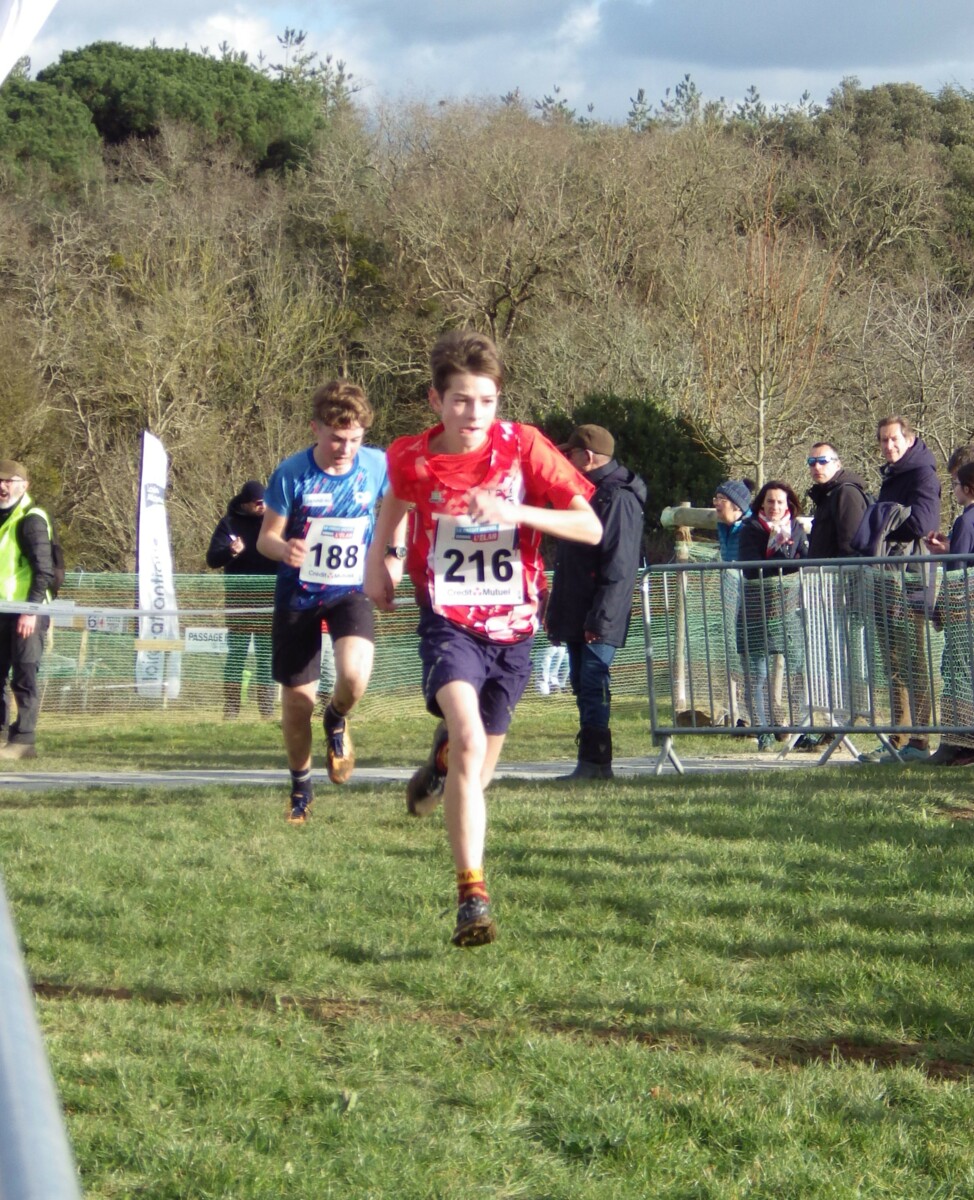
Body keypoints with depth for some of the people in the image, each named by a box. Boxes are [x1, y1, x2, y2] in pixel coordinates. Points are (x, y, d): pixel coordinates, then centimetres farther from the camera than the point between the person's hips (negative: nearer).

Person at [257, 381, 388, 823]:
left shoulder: (378, 466, -9)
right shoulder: (292, 474, -15)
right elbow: (266, 537, -8)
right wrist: (284, 549, -32)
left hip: (350, 591, 0)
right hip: (298, 594, 0)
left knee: (355, 675, -27)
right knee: (298, 698, 4)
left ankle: (337, 721, 9)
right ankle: (300, 786, 30)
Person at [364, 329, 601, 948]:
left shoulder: (523, 446, -11)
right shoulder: (412, 458, -6)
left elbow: (590, 527, -14)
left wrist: (515, 512, -26)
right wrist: (382, 556, 13)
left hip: (512, 625, 2)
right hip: (449, 623, -2)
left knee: (475, 773, 16)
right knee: (468, 739, -29)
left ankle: (441, 763, 57)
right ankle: (473, 897, -29)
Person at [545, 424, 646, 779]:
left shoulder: (618, 499, -14)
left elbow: (619, 567, -20)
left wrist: (601, 618, -24)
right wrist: (554, 609, 22)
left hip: (599, 621, -10)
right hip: (576, 617, 10)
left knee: (593, 684, -12)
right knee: (583, 684, 11)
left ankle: (596, 761, -11)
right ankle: (591, 762, 15)